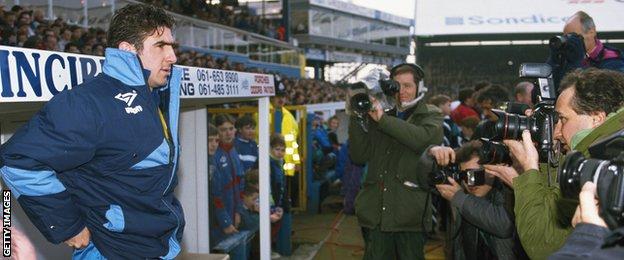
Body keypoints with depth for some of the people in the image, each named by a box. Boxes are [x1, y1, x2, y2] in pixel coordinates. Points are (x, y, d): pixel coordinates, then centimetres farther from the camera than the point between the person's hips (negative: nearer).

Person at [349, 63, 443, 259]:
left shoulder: (430, 116, 5)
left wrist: (383, 118, -20)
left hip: (410, 215, -2)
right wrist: (355, 118, -6)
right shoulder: (378, 117, 12)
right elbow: (360, 156, 4)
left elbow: (423, 138, -19)